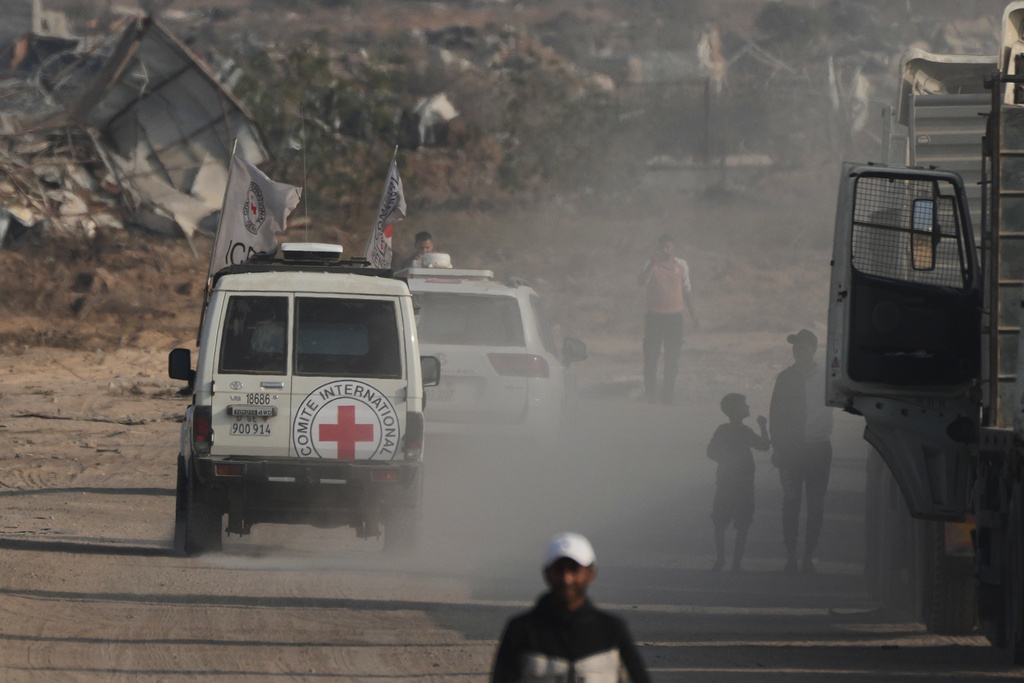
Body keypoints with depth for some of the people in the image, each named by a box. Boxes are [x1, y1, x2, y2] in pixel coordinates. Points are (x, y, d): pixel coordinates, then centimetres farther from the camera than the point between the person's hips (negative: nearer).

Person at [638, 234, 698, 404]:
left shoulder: (681, 266, 7)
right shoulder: (652, 264, -2)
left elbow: (686, 290, 18)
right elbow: (642, 282, -19)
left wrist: (692, 312, 18)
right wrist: (652, 264, -31)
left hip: (674, 315, 2)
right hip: (655, 315, -2)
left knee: (672, 356, 3)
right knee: (651, 355, -3)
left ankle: (668, 392, 10)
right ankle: (650, 392, 4)